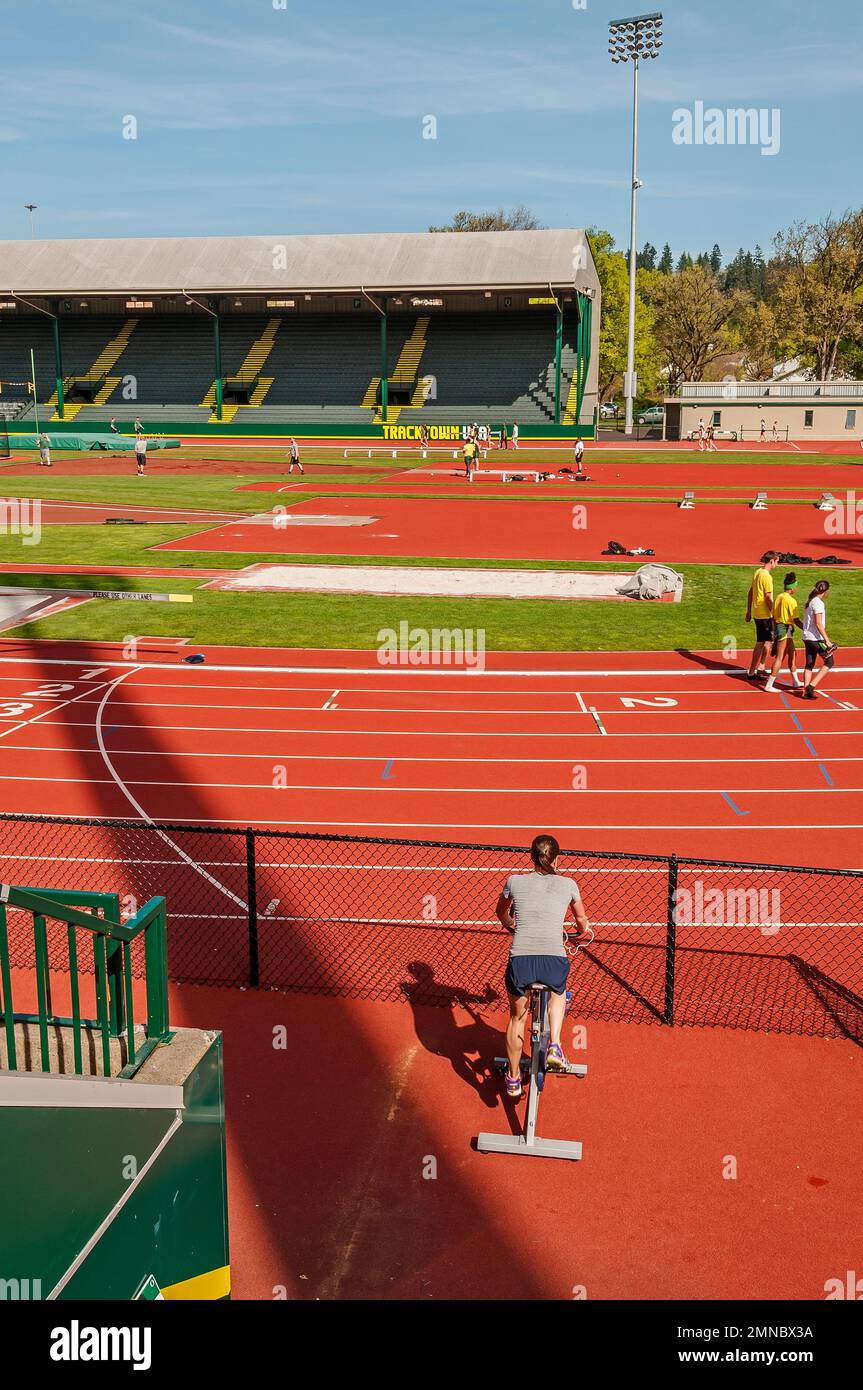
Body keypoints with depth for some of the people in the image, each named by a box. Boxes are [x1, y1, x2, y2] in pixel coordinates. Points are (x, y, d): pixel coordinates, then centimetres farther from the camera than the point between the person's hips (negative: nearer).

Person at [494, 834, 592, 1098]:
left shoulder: (515, 881, 13)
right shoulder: (568, 884, 13)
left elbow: (501, 911, 34)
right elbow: (581, 918, 33)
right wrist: (584, 933, 57)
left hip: (520, 961, 0)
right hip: (554, 961, 0)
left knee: (517, 1016, 26)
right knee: (558, 993, 36)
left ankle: (513, 1079, 37)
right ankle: (555, 1046, 16)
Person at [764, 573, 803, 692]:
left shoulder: (779, 597, 8)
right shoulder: (791, 600, -16)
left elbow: (774, 616, 13)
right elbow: (796, 620, -17)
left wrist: (775, 630, 22)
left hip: (778, 627, 9)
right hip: (786, 629, -9)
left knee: (792, 654, 20)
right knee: (780, 657, -5)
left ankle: (795, 681, 29)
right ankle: (769, 685, -5)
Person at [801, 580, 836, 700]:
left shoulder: (810, 601, 11)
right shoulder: (818, 603, -16)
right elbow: (818, 624, -20)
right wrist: (827, 640, -20)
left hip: (807, 637, 9)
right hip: (816, 639, -9)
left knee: (809, 665, 11)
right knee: (829, 662, 3)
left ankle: (806, 691, 7)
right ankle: (811, 686, -5)